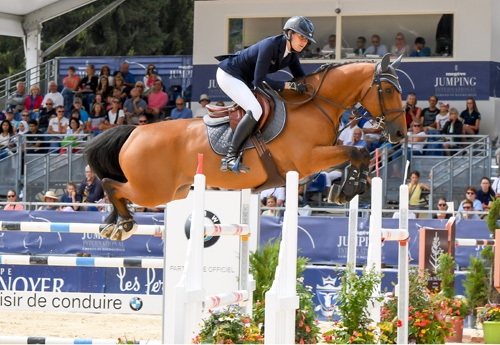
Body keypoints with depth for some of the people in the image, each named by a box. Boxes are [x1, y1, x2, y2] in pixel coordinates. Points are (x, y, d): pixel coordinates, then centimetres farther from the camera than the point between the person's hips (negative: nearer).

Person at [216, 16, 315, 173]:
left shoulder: (292, 54, -2)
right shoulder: (270, 46, -27)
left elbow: (302, 81, 7)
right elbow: (259, 82, -29)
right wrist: (289, 85, -32)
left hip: (245, 80, 10)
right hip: (228, 75, -10)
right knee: (255, 110, -28)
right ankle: (230, 157, -29)